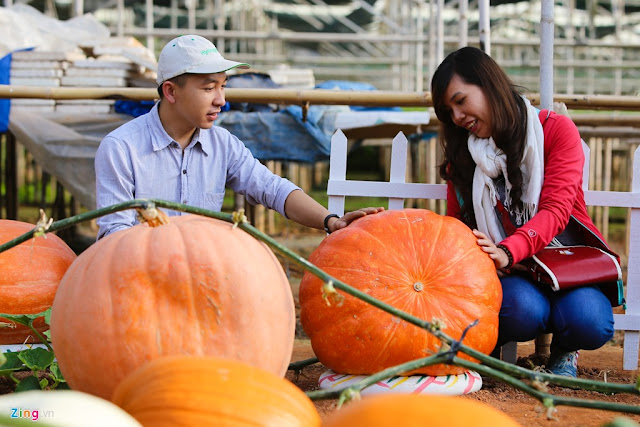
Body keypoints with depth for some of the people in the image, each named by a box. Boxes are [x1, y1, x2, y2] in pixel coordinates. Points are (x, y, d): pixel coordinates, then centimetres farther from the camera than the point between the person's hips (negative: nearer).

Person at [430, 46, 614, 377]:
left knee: (590, 323, -32)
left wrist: (507, 252, -33)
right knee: (523, 309, -35)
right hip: (507, 274, 1)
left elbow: (556, 209, -15)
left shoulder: (555, 130, -2)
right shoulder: (462, 154, 10)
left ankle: (562, 349, 4)